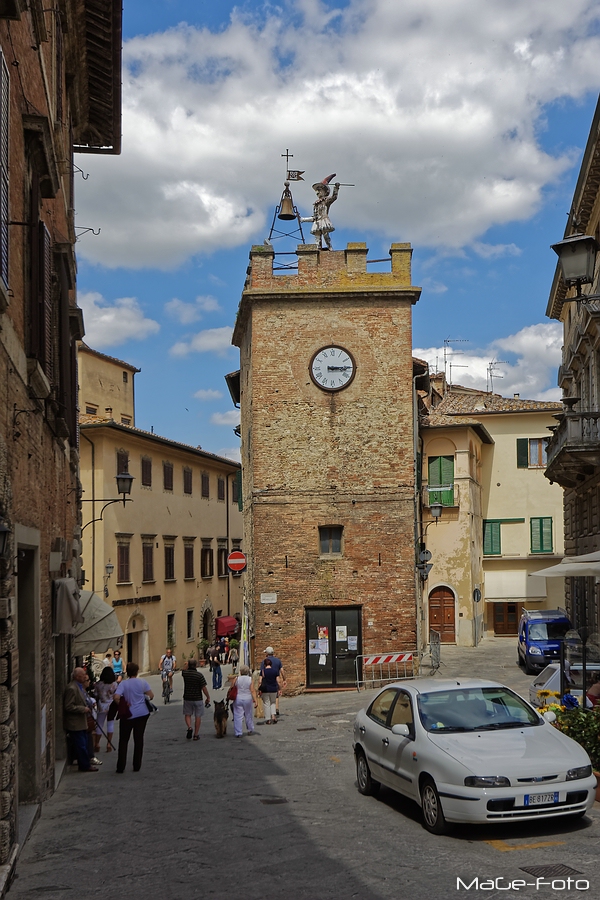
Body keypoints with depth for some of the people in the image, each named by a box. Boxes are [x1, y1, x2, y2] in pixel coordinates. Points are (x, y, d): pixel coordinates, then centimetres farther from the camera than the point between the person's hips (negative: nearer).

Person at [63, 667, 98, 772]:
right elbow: (68, 707, -25)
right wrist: (83, 709, -21)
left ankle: (85, 764, 25)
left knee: (84, 744, 16)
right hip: (75, 723, -10)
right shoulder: (71, 688, -22)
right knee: (81, 745, -2)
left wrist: (87, 706, 11)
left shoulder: (80, 686, 11)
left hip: (81, 722, 10)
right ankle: (85, 765, 6)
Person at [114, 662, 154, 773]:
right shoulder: (142, 682, -4)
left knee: (123, 741, 8)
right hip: (142, 714, 2)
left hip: (127, 715, -1)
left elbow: (116, 697, -22)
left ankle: (120, 767, 5)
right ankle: (137, 766, 13)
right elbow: (151, 696, -4)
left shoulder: (123, 684, -9)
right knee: (139, 740, 10)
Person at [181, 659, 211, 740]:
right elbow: (204, 688, -14)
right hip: (198, 699, -2)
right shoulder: (199, 675, -15)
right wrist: (208, 697, -2)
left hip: (187, 698, 2)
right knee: (198, 716, 9)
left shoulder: (185, 673, -7)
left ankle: (189, 727, -8)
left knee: (187, 714, 17)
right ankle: (196, 735, 12)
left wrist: (188, 664, 20)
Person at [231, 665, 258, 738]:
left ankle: (238, 733, 0)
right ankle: (250, 730, 29)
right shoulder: (250, 679, -4)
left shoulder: (236, 679, -3)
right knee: (249, 715, 16)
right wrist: (256, 701, -10)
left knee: (238, 716, 2)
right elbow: (252, 691, -10)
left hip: (238, 699, 0)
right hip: (248, 699, 0)